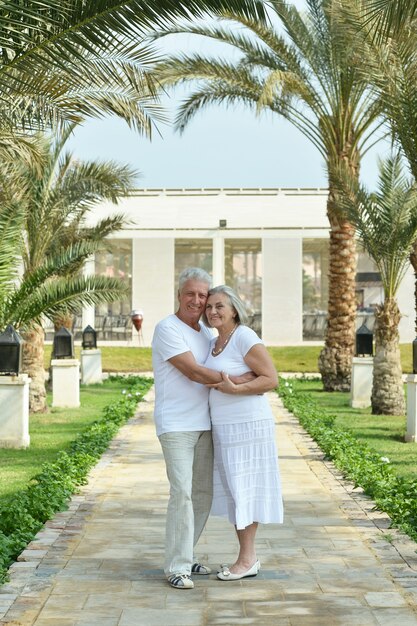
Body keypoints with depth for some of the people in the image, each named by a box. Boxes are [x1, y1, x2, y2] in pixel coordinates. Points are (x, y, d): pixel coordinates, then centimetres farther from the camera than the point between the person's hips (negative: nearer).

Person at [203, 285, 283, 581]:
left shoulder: (245, 338, -15)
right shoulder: (215, 343, 12)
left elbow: (271, 379, -19)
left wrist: (233, 389, -27)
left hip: (248, 425, -9)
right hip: (226, 428, 9)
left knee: (243, 490, -2)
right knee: (233, 490, 11)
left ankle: (247, 560, 7)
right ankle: (249, 557, 20)